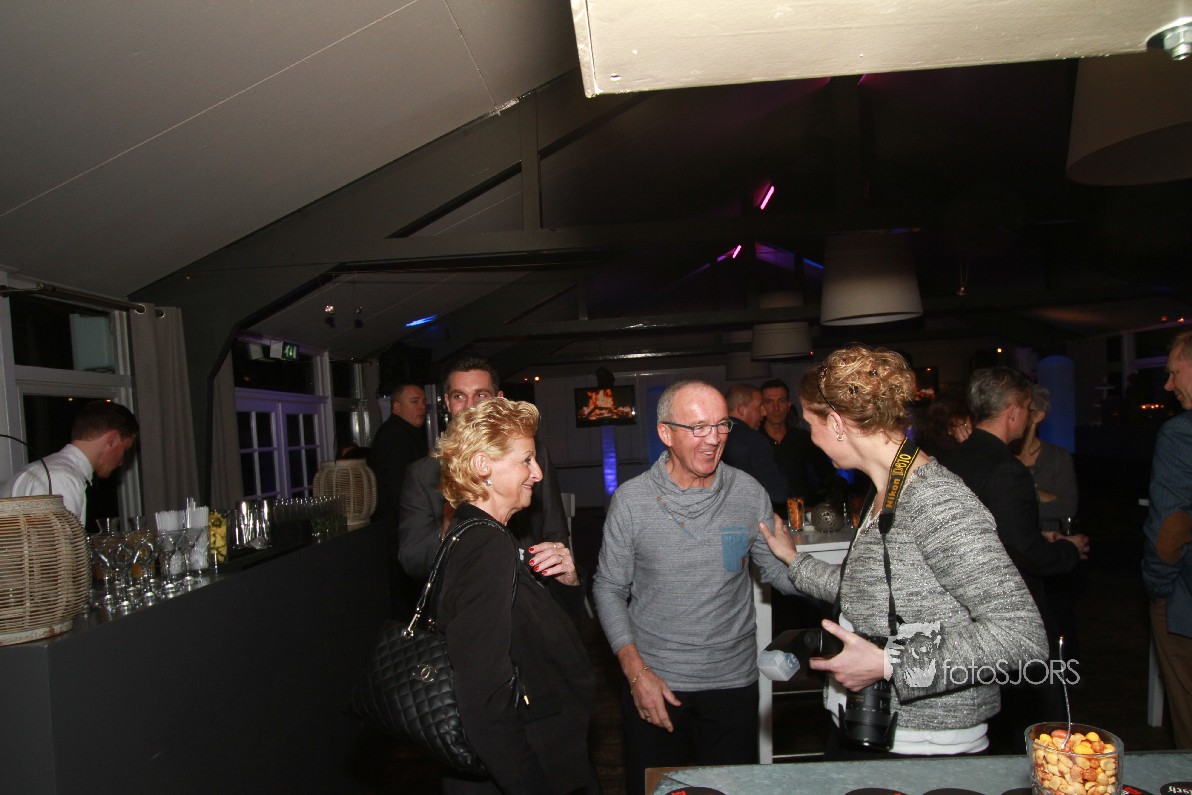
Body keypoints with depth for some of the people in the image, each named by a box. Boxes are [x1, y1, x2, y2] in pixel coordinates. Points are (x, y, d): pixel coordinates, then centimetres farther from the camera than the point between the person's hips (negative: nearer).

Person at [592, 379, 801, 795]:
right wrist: (635, 671, -10)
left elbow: (777, 572, 1)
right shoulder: (631, 499, -10)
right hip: (653, 684, -1)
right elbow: (609, 588, -3)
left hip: (734, 682, 1)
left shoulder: (749, 493, -6)